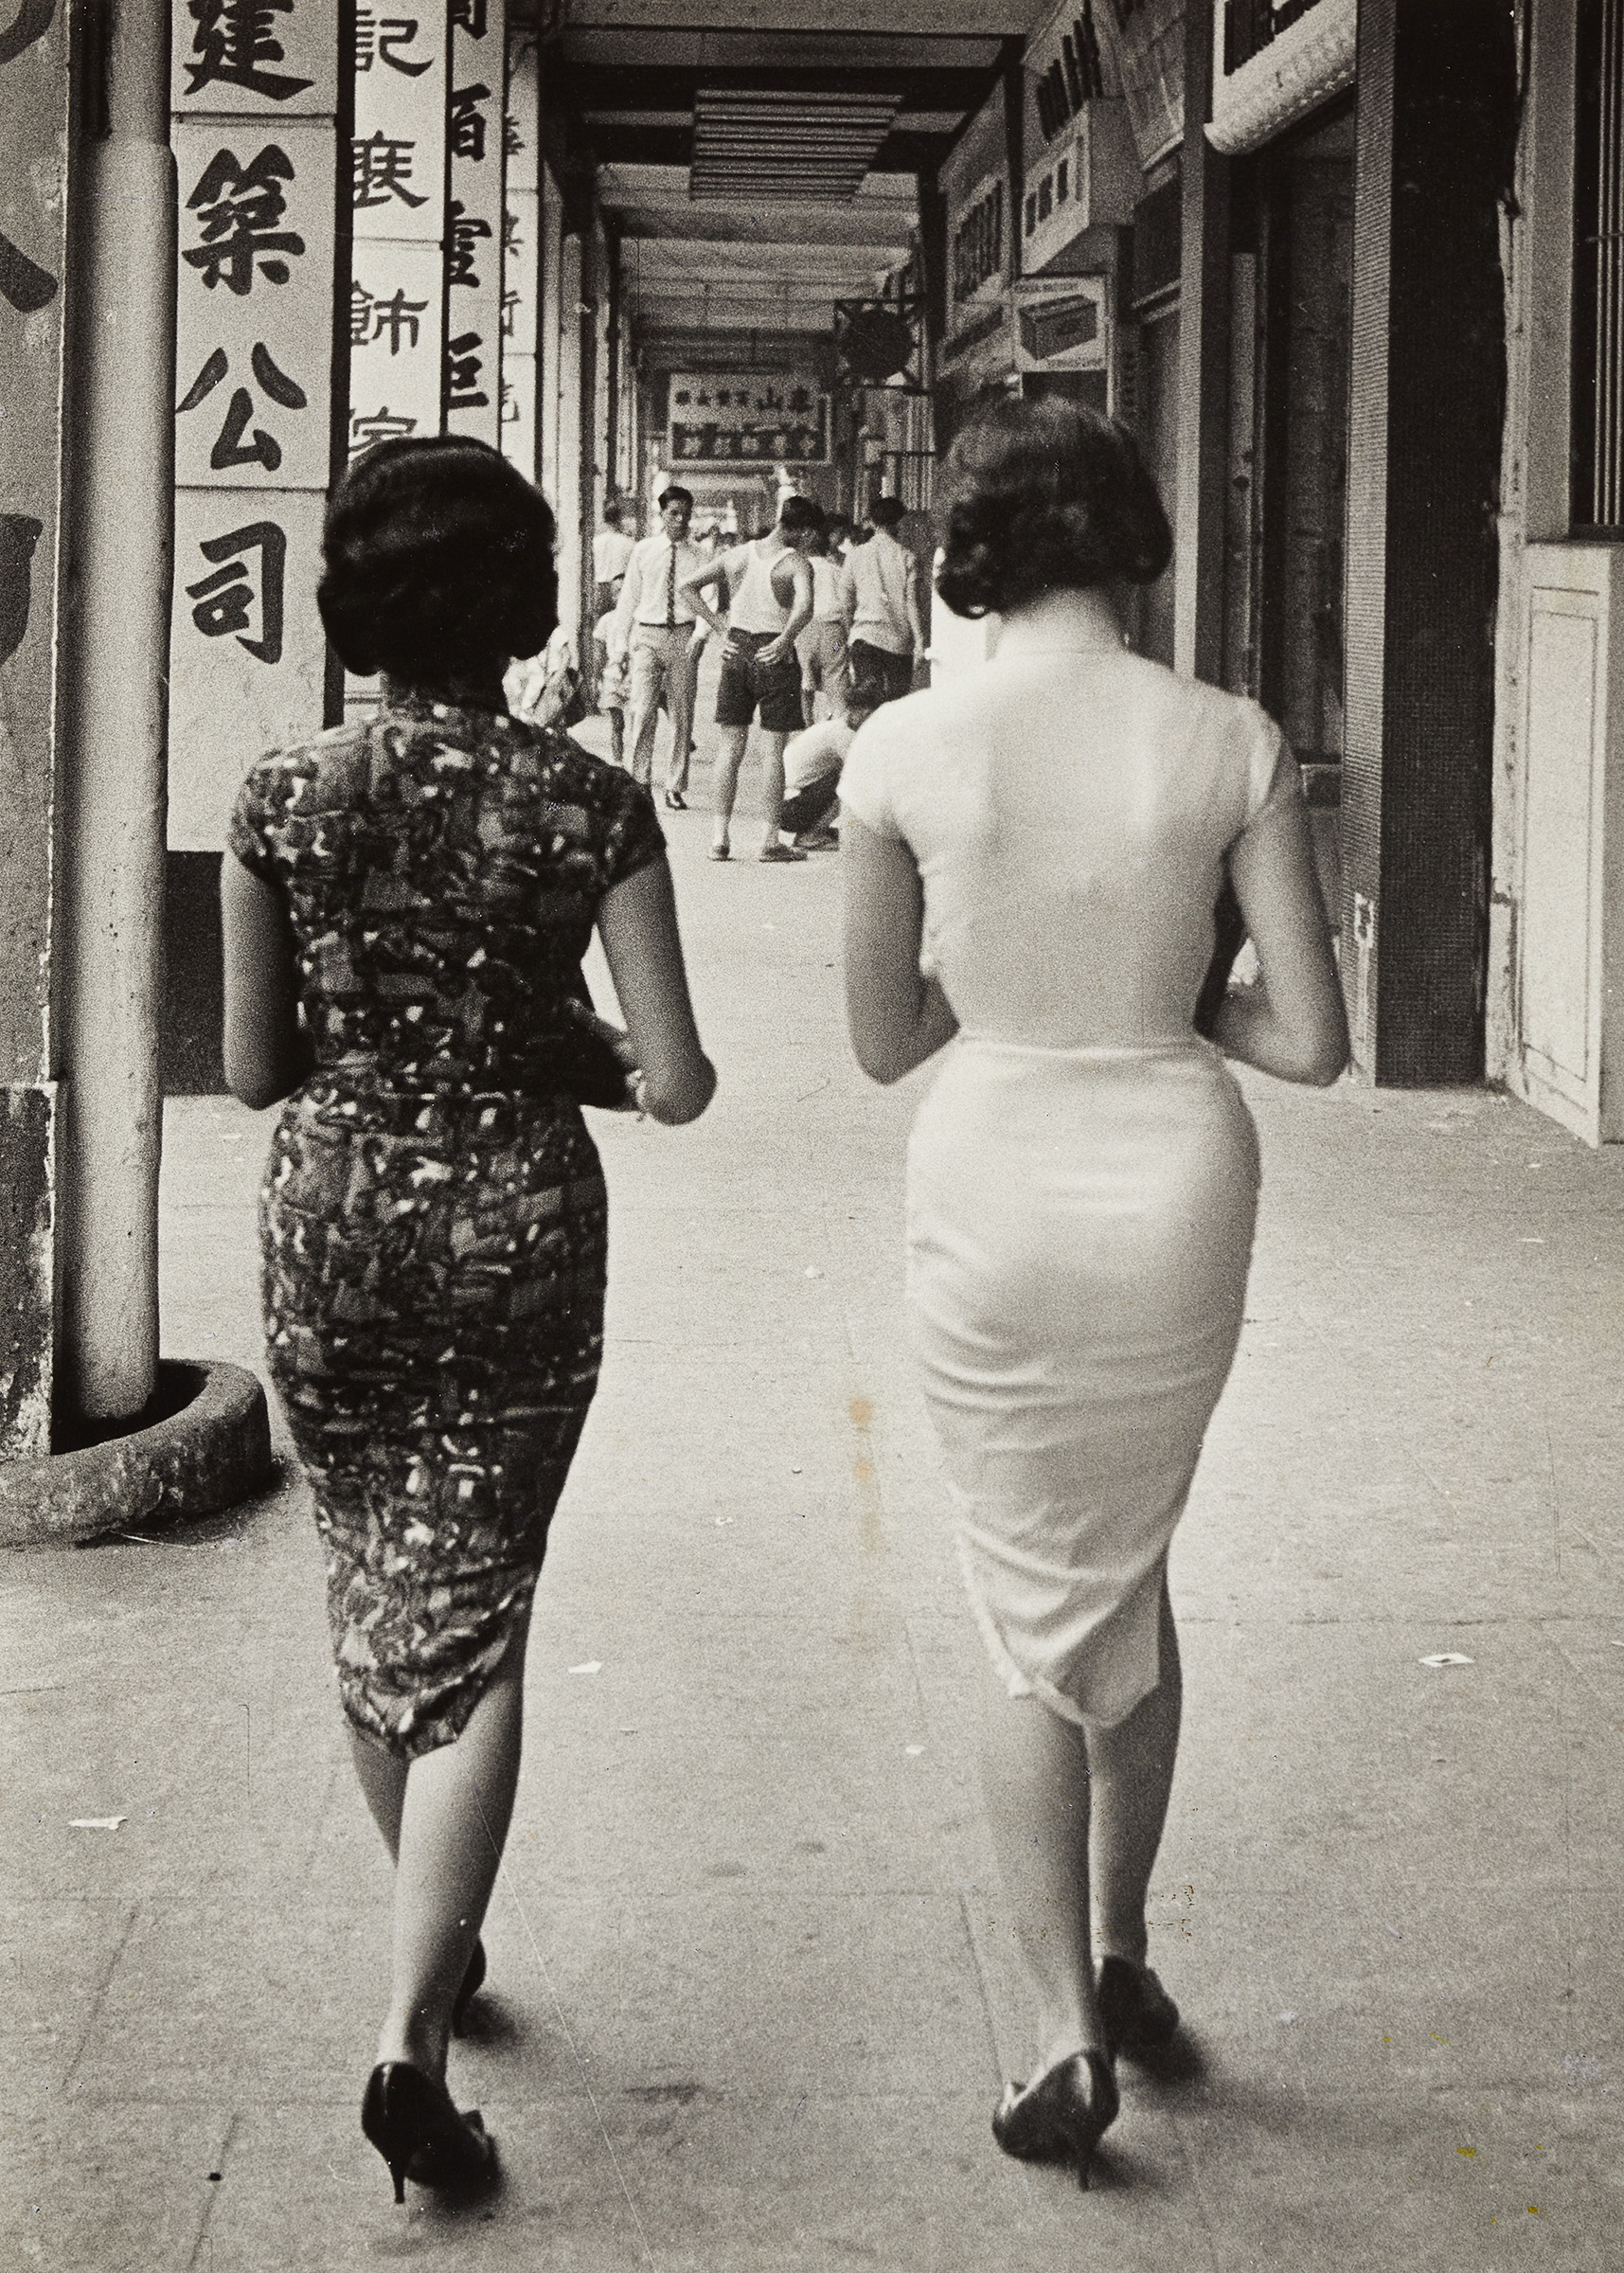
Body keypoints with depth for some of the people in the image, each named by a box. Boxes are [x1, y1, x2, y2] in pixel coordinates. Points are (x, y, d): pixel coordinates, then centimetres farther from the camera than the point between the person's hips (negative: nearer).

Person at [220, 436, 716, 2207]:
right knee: (471, 1624, 6)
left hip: (332, 1218, 2)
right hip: (519, 1225, -1)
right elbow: (677, 1084, -11)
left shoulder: (282, 801, -7)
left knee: (370, 1591, 21)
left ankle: (436, 1943, 39)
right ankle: (411, 2030, -6)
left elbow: (251, 1067, -2)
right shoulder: (592, 808, -10)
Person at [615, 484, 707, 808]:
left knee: (681, 714, 2)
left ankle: (675, 789, 9)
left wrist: (700, 636, -9)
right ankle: (638, 783, -6)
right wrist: (625, 640, 9)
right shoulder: (644, 551, 8)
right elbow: (629, 598, 12)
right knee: (642, 711, -10)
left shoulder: (697, 556, 6)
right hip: (647, 635, 0)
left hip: (683, 636, 1)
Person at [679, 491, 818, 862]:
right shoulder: (795, 562, -10)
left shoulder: (738, 555, 6)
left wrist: (721, 628, 6)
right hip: (773, 654, -5)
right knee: (772, 748, 0)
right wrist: (784, 641, -25)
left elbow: (687, 585, 7)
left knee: (730, 745, 10)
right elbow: (805, 606, -30)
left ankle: (720, 836, 9)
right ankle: (769, 839, 0)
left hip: (736, 649, 5)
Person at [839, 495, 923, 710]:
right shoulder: (906, 557, -3)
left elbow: (845, 601, 7)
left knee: (871, 693, -3)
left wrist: (848, 633, 18)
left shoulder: (856, 555, 3)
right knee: (897, 696, 7)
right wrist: (919, 641, -2)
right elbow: (912, 603, -5)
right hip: (898, 636, -1)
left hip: (864, 634, 1)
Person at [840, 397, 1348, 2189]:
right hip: (1178, 1176, 2)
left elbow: (882, 1037, -1)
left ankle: (1068, 2036, 10)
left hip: (994, 1188, -1)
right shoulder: (1231, 742, -9)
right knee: (1130, 1566, 26)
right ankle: (1121, 1951, 35)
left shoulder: (905, 750, -11)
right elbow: (1314, 1040, -8)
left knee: (1035, 1613, 14)